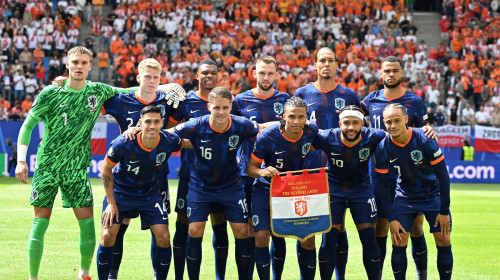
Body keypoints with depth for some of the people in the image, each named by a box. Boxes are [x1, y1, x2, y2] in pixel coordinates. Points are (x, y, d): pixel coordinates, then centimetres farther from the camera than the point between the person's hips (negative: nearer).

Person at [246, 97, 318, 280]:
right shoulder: (266, 137, -22)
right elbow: (251, 167, -13)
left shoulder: (311, 131, -12)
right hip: (266, 189, -3)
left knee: (308, 238, -5)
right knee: (262, 236, -15)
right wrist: (262, 172, -35)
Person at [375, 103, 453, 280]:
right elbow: (383, 186, -5)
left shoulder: (425, 140, -22)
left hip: (433, 195, -1)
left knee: (443, 242, -7)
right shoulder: (382, 149, -15)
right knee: (398, 244, -9)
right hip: (405, 197, 1)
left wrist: (444, 211, -15)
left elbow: (443, 175, -16)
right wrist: (391, 219, -11)